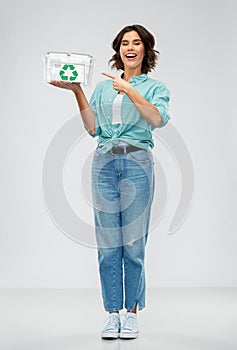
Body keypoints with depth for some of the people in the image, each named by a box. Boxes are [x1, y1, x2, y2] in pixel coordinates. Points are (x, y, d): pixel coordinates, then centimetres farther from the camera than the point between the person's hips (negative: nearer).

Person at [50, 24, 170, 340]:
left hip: (137, 162, -3)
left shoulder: (155, 87, 11)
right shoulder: (103, 86, 18)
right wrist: (76, 91, -1)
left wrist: (129, 90, -15)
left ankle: (132, 313, 10)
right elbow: (92, 127, 7)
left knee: (133, 242, -2)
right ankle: (113, 312, 12)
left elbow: (159, 119, -10)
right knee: (108, 243, 3)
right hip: (104, 161, 3)